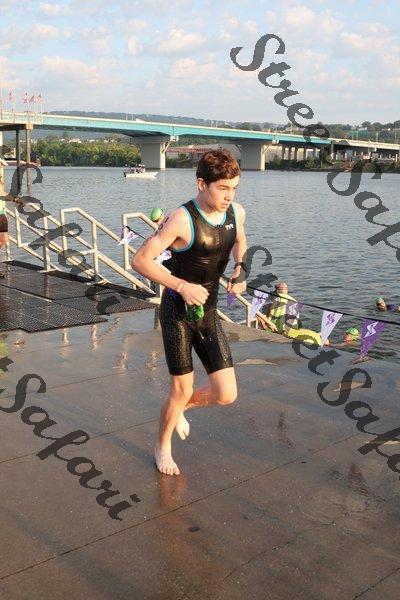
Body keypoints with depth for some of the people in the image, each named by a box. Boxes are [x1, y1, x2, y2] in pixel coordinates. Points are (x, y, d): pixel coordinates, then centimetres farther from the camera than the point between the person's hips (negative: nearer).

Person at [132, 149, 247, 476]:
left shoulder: (237, 212, -1)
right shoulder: (182, 219, -20)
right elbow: (140, 260, -18)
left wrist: (240, 268, 2)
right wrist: (182, 286, -27)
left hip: (209, 312, 6)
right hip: (177, 311, -5)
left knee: (226, 395, 0)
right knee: (182, 390, 3)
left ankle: (181, 407, 33)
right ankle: (163, 447, 32)